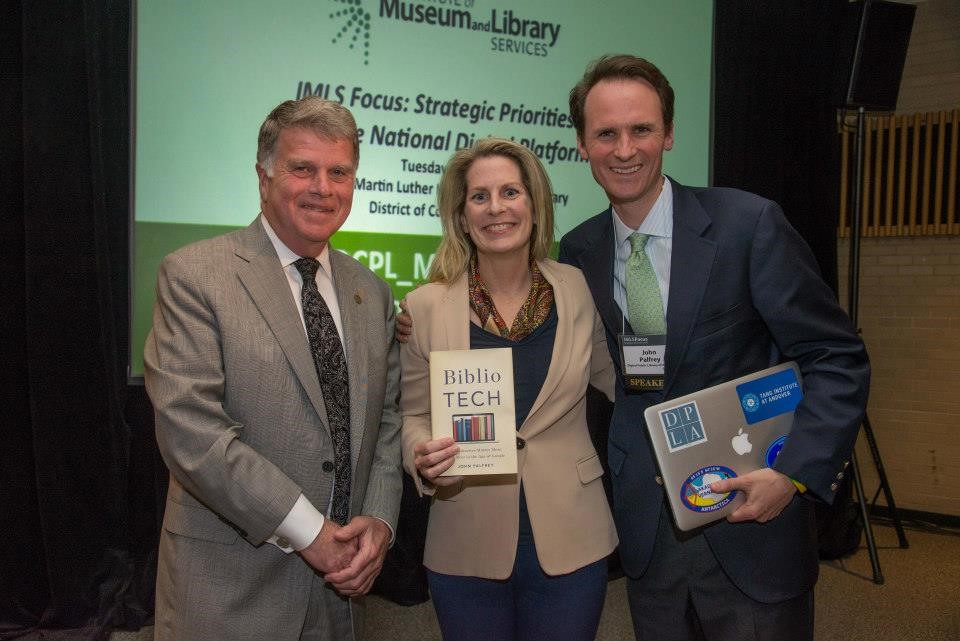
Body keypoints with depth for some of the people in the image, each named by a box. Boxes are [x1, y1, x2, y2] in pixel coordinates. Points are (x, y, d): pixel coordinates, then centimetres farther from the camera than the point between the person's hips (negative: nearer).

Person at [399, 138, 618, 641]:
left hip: (570, 543, 1)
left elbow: (612, 377, 14)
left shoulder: (578, 290, -2)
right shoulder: (424, 307, -6)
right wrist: (422, 457, -18)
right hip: (467, 547, -1)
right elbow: (412, 416, 2)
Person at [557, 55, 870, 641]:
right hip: (647, 530, 3)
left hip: (753, 520, -3)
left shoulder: (750, 224, -12)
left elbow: (838, 359, -9)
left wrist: (795, 473, -19)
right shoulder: (579, 250, 0)